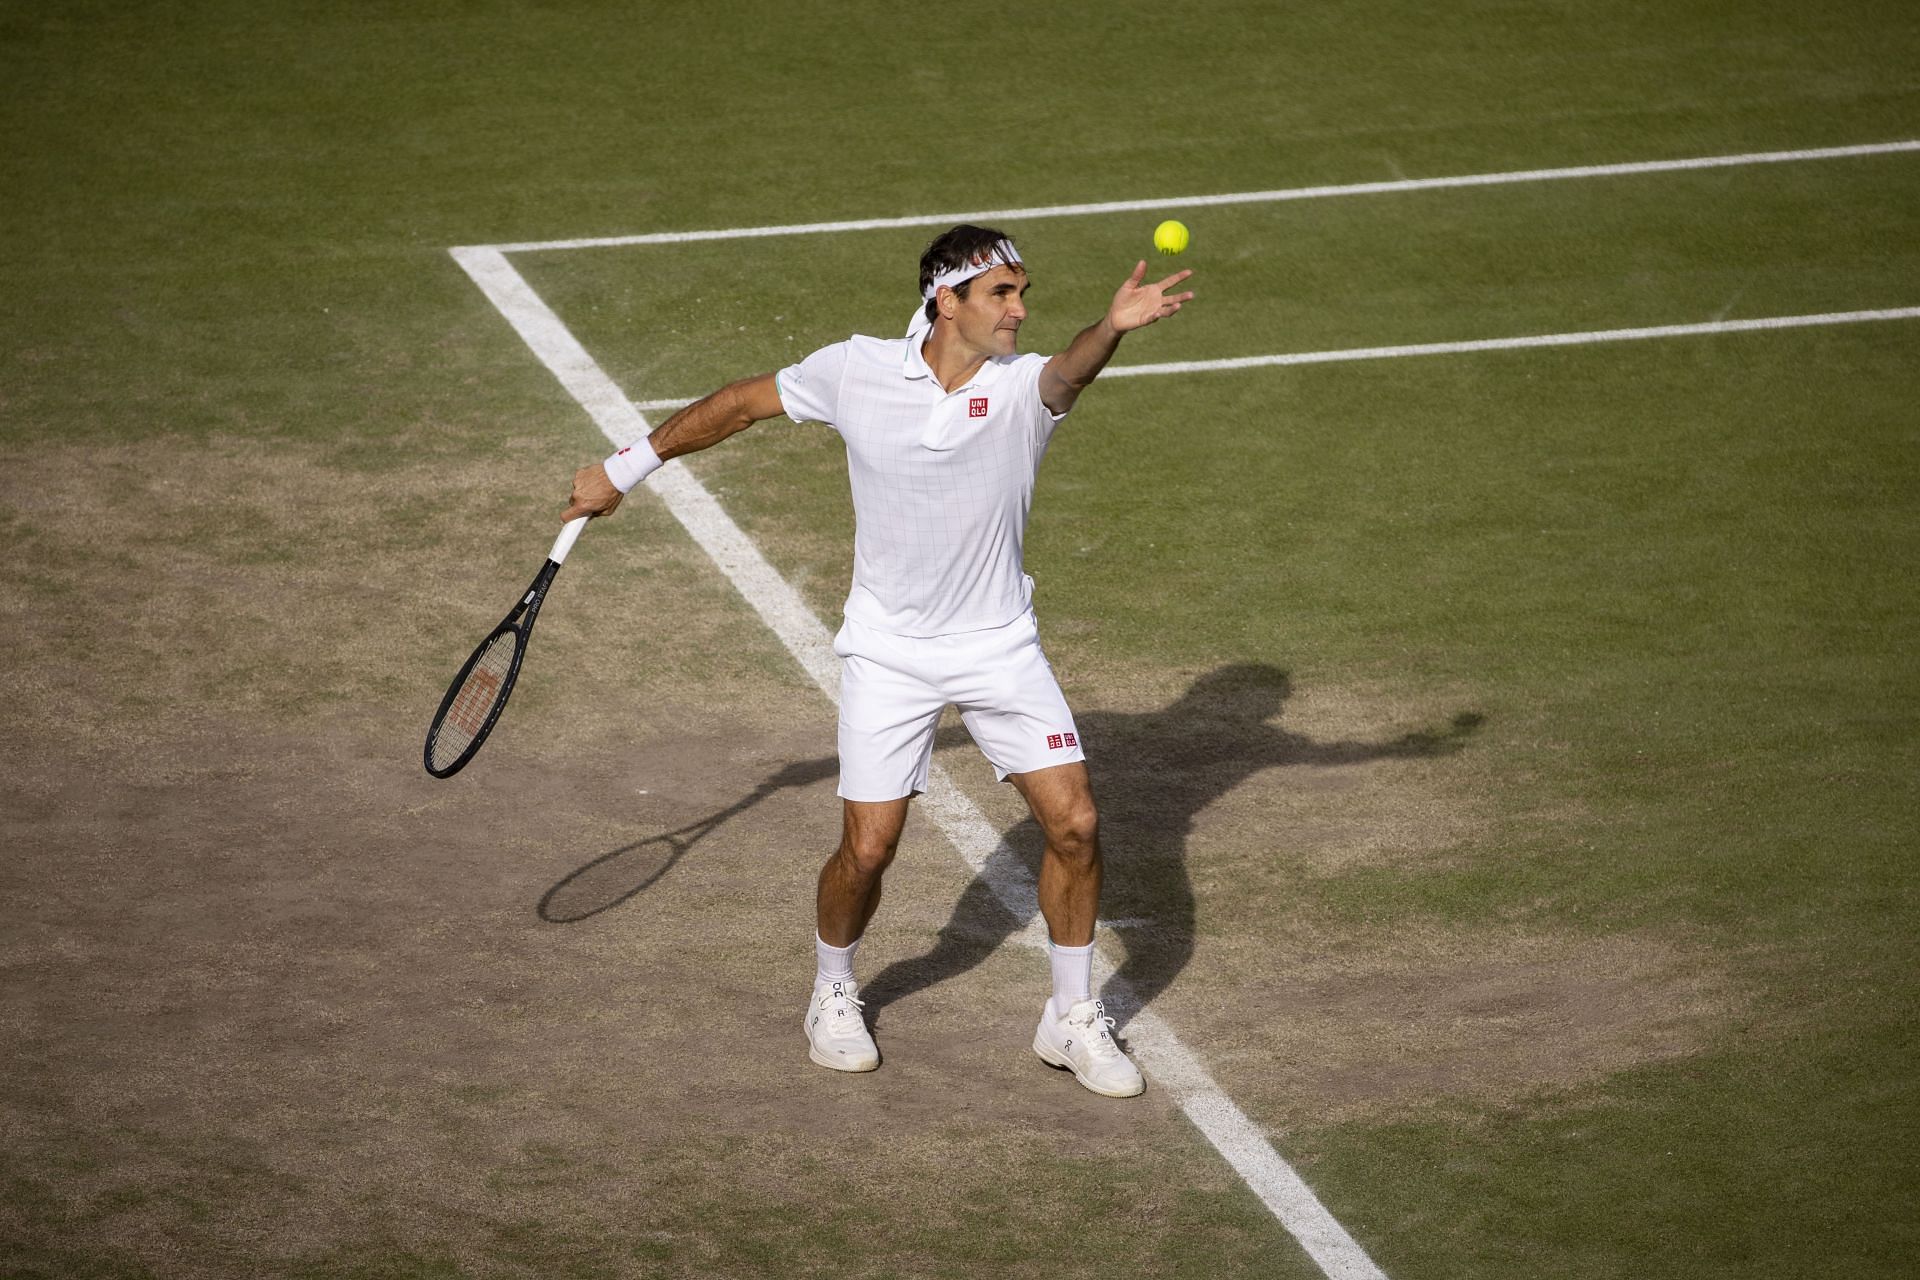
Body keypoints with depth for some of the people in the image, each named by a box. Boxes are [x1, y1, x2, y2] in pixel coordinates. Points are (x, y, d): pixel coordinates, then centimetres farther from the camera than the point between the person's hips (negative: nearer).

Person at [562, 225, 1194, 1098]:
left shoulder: (1023, 383, -14)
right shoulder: (855, 372, -10)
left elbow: (1070, 371, -38)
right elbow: (742, 404, 5)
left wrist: (1113, 328, -62)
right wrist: (626, 468, 11)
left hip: (1000, 647, 1)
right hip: (890, 651, -1)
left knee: (1073, 824, -6)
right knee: (867, 850, -3)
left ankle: (1072, 1019, 15)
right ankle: (833, 996, 27)